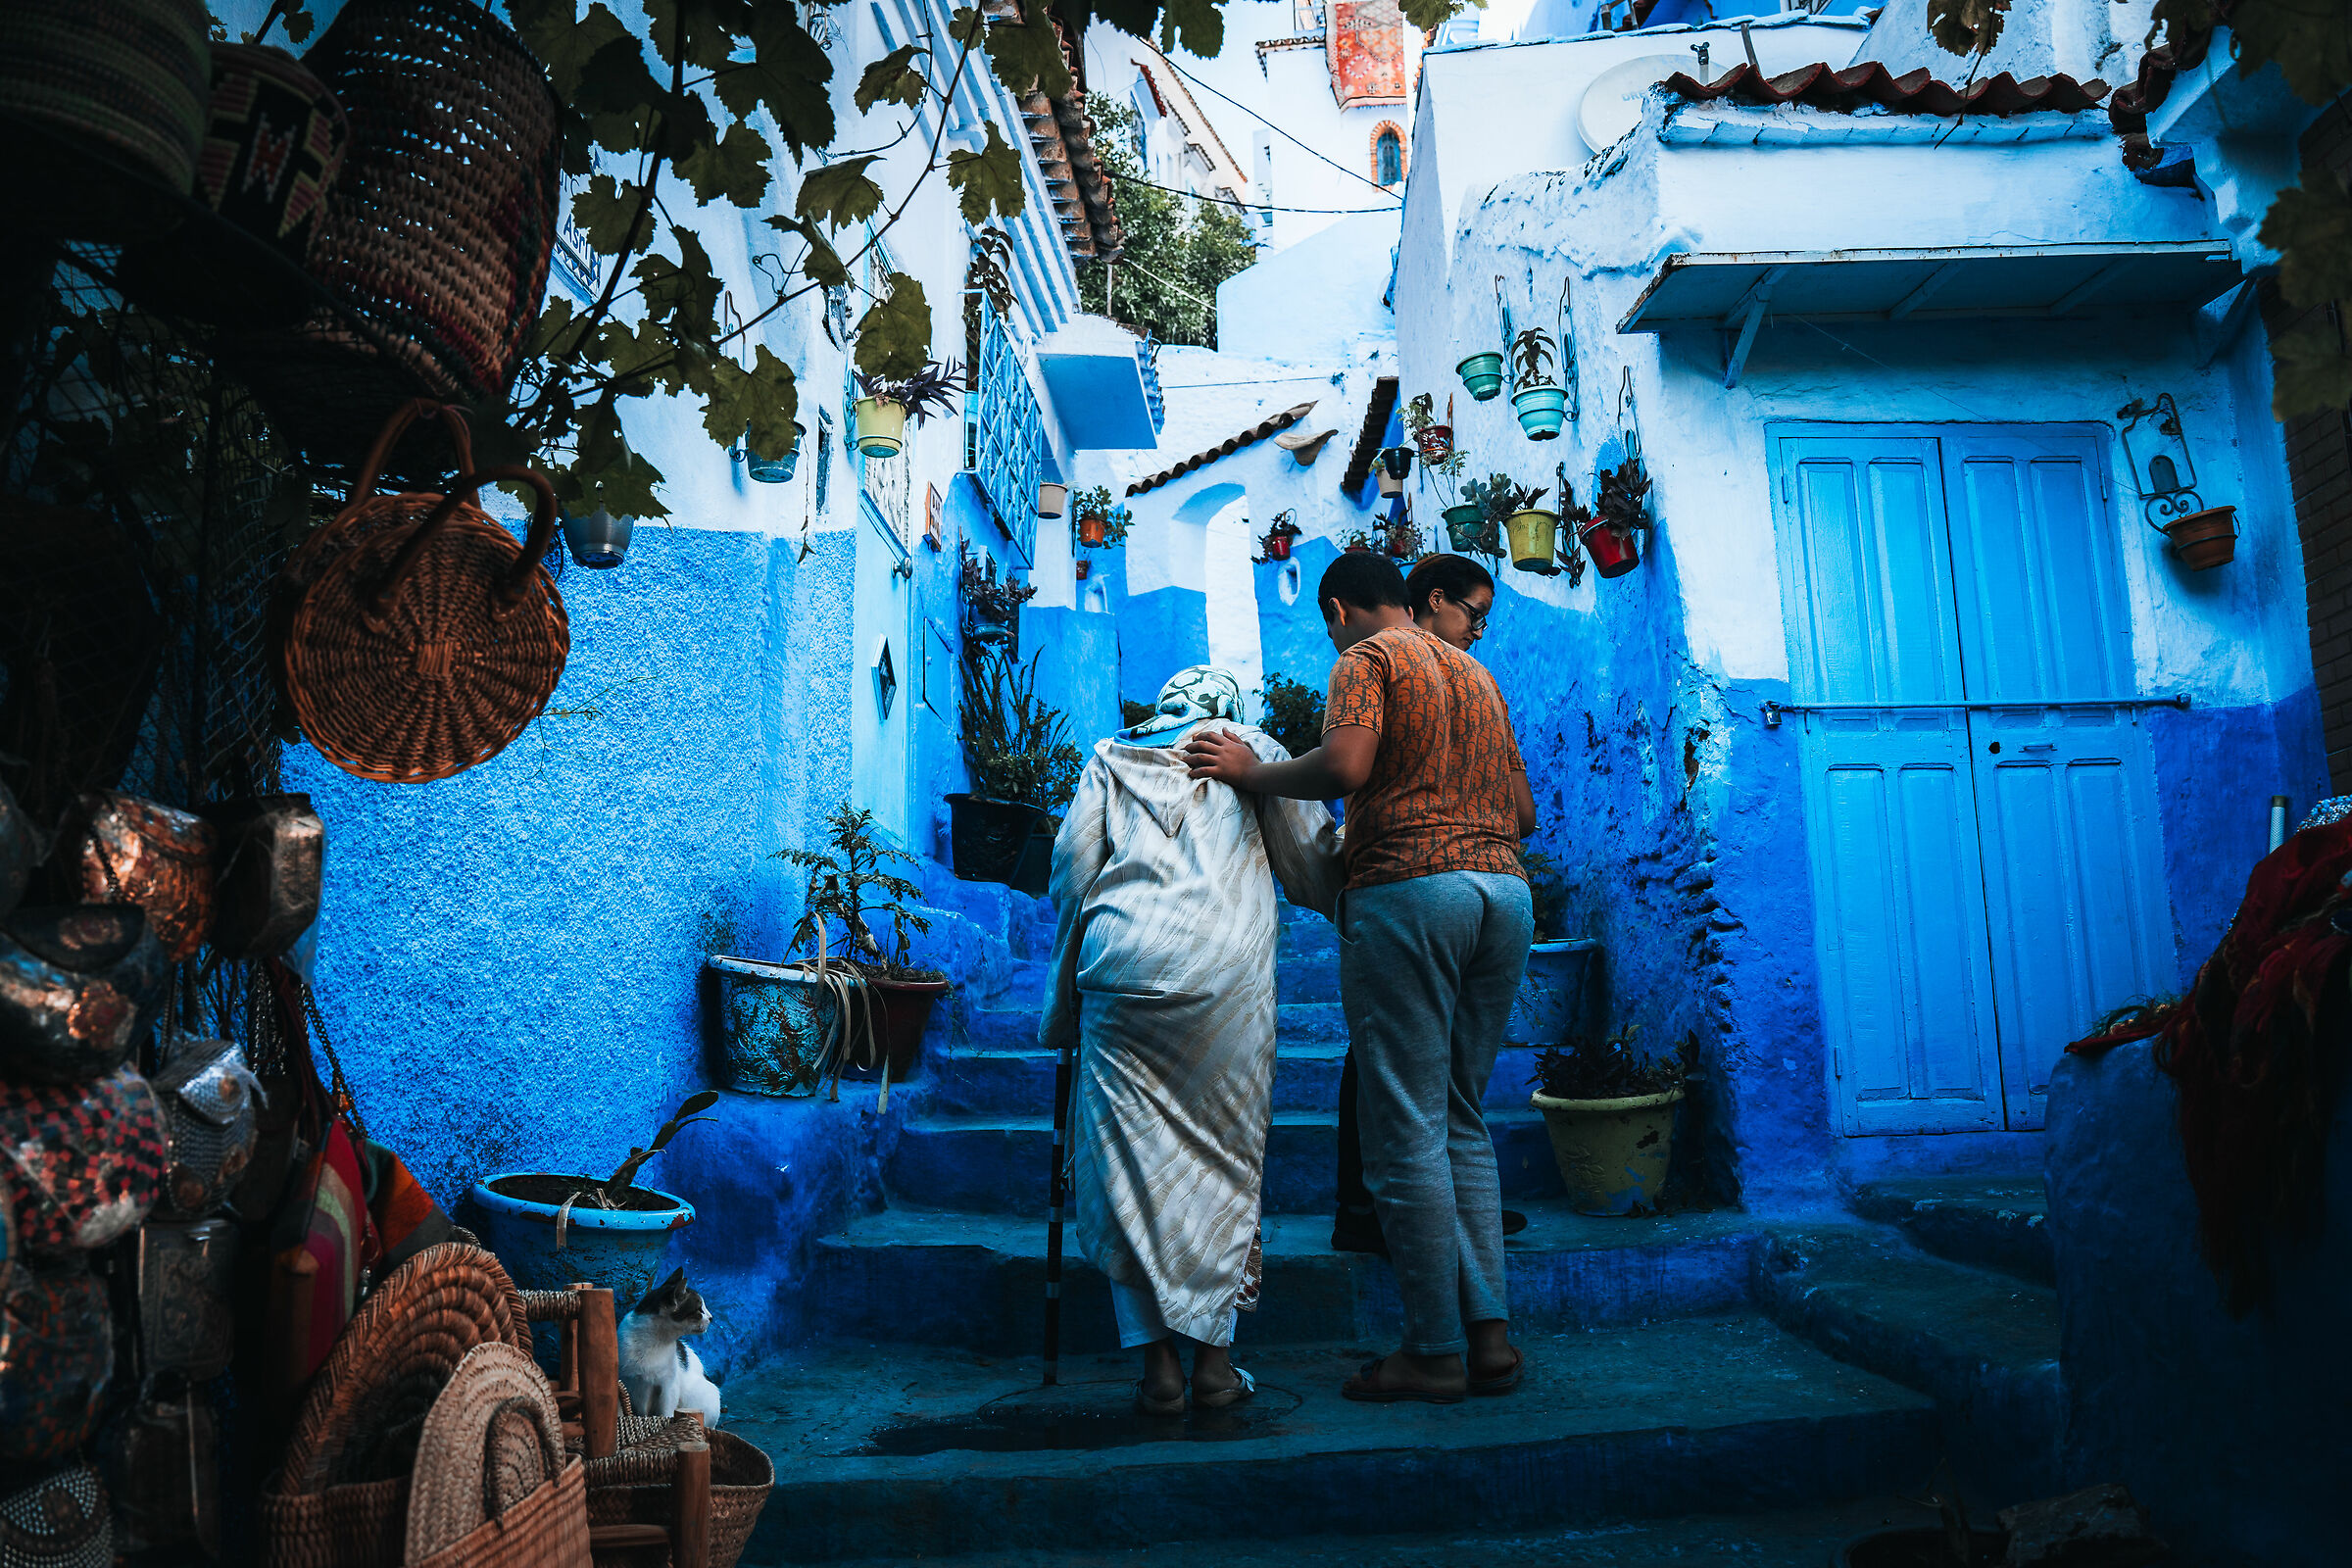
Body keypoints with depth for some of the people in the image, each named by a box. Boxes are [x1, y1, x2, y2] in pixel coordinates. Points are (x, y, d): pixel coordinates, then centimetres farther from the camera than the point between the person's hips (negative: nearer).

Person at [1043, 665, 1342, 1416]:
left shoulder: (1110, 757, 23)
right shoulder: (1253, 748, 20)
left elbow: (1071, 866, 12)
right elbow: (1314, 862, 12)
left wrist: (1065, 998, 21)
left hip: (1121, 959, 1)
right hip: (1227, 964, -1)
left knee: (1127, 1155, 6)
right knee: (1226, 1156, 9)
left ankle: (1157, 1362, 4)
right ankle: (1214, 1359, 10)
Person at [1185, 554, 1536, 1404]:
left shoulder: (1368, 659, 2)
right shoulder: (1476, 673, 24)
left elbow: (1345, 765, -17)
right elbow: (1523, 810, 22)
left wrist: (1252, 771, -3)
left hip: (1409, 888, -8)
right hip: (1505, 888, 8)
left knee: (1407, 1130, -2)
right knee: (1462, 1121, 14)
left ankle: (1435, 1350, 1)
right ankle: (1490, 1332, 10)